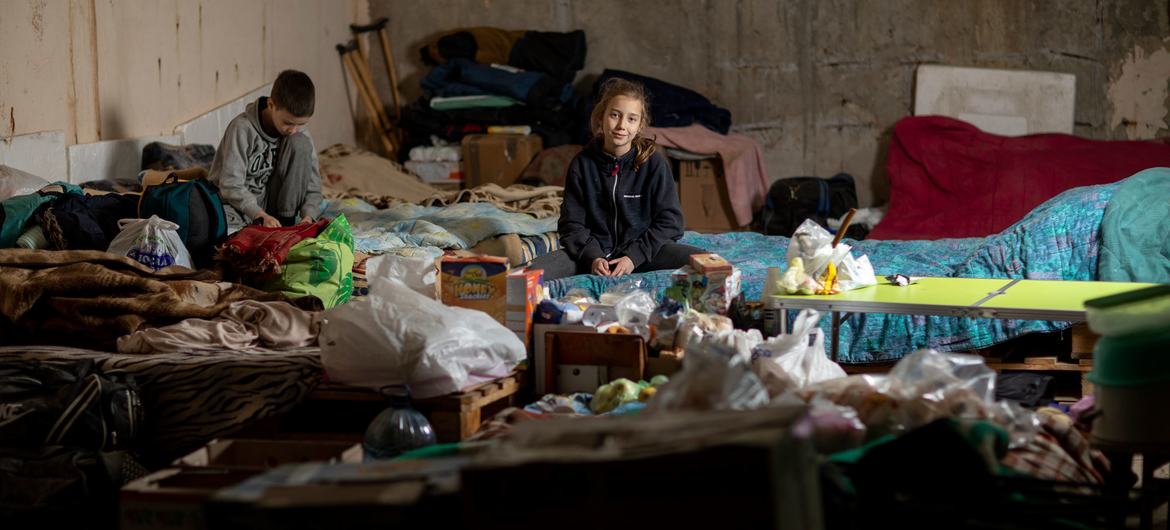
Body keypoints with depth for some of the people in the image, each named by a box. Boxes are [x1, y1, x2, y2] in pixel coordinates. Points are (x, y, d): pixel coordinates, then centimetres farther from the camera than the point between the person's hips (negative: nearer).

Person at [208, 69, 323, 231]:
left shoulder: (300, 134, -5)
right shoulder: (243, 128, -19)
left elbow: (312, 184, -4)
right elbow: (230, 185, -22)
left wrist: (308, 215, -25)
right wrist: (260, 216, -34)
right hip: (237, 204, -5)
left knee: (300, 143, -17)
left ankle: (287, 220, -12)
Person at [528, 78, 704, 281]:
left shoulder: (654, 162, -3)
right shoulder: (582, 164, 0)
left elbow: (669, 221, -4)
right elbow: (572, 223, 1)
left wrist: (634, 256, -16)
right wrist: (593, 257, -17)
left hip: (642, 250, -1)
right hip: (596, 251, 1)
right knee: (534, 271, -28)